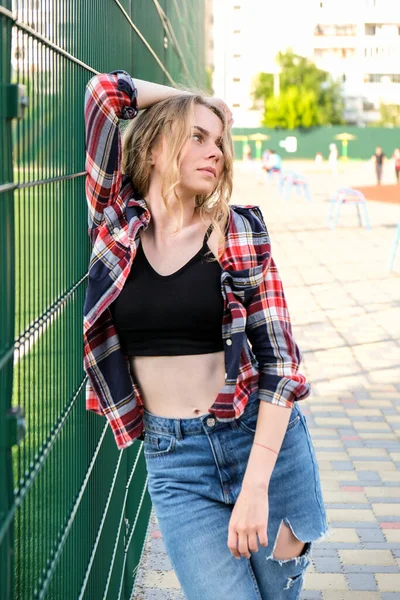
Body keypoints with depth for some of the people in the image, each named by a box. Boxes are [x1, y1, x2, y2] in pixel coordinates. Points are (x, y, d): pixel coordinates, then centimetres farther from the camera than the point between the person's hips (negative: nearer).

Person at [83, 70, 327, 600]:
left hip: (260, 438, 0)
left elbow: (279, 361, -6)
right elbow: (106, 91, -4)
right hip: (173, 457, 0)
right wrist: (190, 101, 9)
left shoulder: (241, 235, -2)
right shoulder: (116, 222, 1)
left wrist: (256, 485, -15)